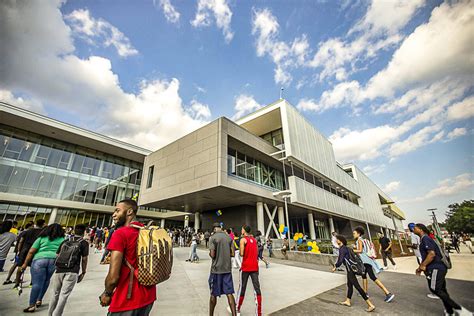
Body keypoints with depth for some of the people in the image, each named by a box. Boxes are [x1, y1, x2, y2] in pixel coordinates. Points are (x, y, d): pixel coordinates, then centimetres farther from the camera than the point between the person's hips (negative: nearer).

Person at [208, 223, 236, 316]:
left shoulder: (213, 238, -11)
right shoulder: (229, 237, 4)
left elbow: (212, 255, -16)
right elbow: (232, 254, 3)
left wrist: (210, 254, 6)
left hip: (216, 269, -4)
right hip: (227, 269, 4)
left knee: (213, 294, 12)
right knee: (229, 293, 9)